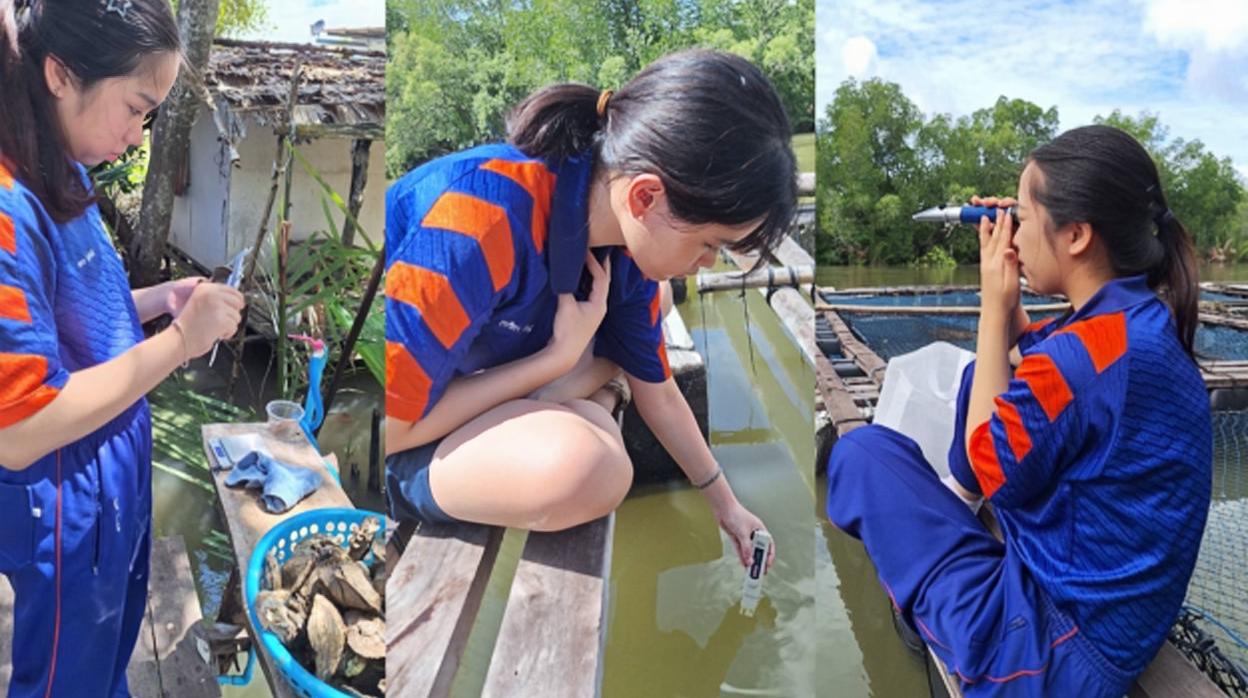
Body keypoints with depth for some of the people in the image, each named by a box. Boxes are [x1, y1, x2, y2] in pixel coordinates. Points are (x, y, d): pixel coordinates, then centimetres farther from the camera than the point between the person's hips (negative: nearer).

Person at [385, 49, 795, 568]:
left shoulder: (628, 247, -11)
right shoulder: (482, 218, -35)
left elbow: (658, 393, 4)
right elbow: (390, 426, -29)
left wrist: (726, 505, 12)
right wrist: (560, 356, -24)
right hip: (403, 438, -7)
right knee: (586, 468, -33)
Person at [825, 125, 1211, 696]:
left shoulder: (1091, 352, -31)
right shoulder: (1142, 318, -1)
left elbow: (987, 463, -13)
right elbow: (1031, 357, 18)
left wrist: (994, 306, -11)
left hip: (1058, 649, -9)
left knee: (862, 453, -5)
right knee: (990, 375, 20)